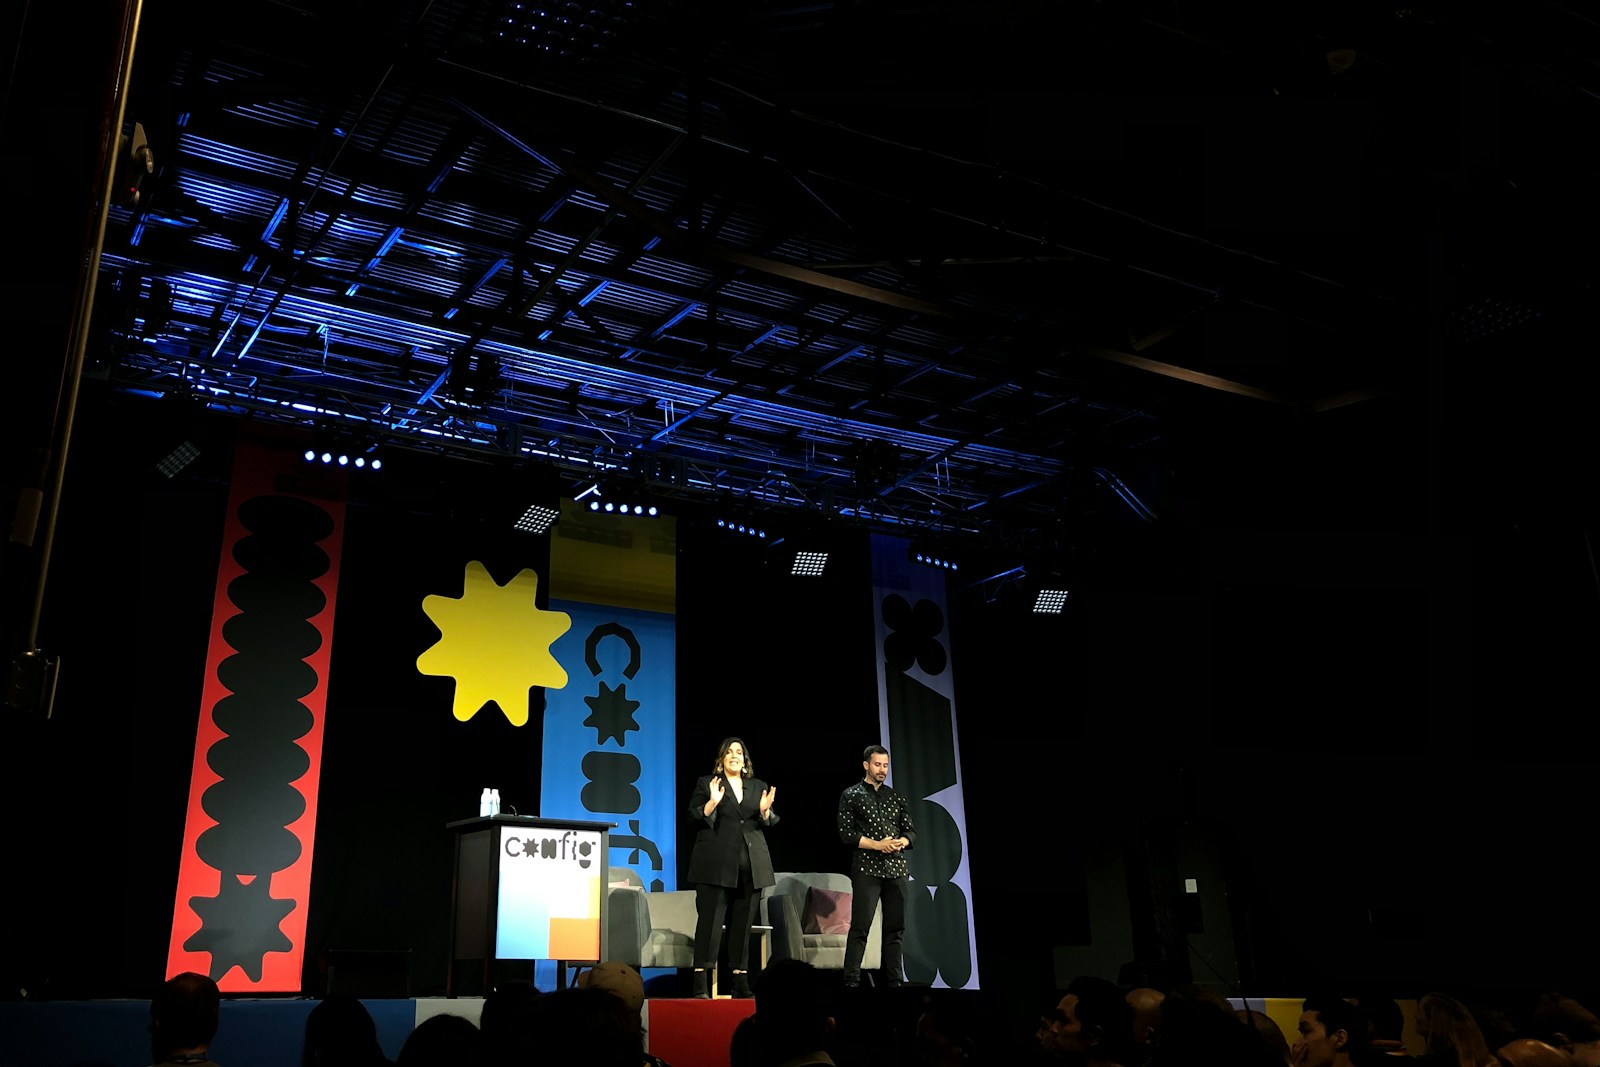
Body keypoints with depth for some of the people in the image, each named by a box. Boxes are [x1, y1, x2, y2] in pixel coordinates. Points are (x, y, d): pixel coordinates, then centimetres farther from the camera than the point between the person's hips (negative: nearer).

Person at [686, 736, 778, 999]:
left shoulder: (759, 787, 16)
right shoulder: (706, 784, 7)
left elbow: (770, 824, 14)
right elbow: (694, 817, -1)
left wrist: (765, 811, -8)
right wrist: (712, 803, -18)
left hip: (750, 866, 4)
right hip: (716, 864, -4)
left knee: (742, 923, 6)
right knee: (710, 920, -7)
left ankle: (740, 981, 12)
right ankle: (701, 982, -6)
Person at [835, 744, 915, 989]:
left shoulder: (897, 798, 16)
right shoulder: (851, 796, 4)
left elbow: (911, 831, 16)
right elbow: (846, 833, -4)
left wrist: (902, 842, -7)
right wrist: (877, 845, -14)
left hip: (897, 869, 5)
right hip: (866, 869, -4)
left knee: (896, 927, 5)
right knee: (860, 927, -8)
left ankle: (895, 981, 10)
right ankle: (851, 982, -7)